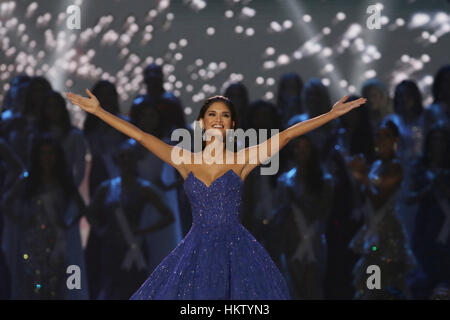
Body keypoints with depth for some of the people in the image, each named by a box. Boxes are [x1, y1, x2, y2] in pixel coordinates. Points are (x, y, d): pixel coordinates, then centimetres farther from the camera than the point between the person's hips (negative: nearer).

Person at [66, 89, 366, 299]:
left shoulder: (242, 160, 1)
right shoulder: (185, 160, 4)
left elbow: (287, 135, -4)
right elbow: (140, 135, 2)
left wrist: (331, 114, -7)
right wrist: (98, 111, -1)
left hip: (235, 248, -1)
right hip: (196, 248, 1)